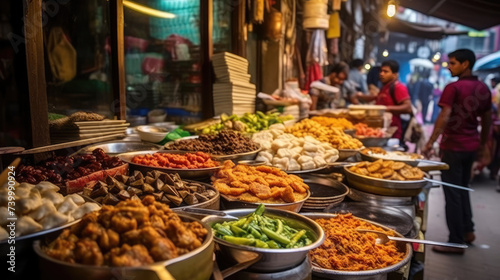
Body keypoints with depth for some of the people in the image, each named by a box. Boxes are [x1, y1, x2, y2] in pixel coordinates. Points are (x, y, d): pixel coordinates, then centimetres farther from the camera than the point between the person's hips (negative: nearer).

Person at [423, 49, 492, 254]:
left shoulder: (453, 88, -13)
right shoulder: (483, 89, 8)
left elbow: (444, 118, -21)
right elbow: (487, 120, 15)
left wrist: (430, 143, -18)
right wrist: (482, 144, 24)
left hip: (453, 146, -7)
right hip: (472, 145, 7)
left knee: (452, 193, 0)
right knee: (463, 188, 22)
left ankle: (456, 242, 7)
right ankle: (468, 231, 31)